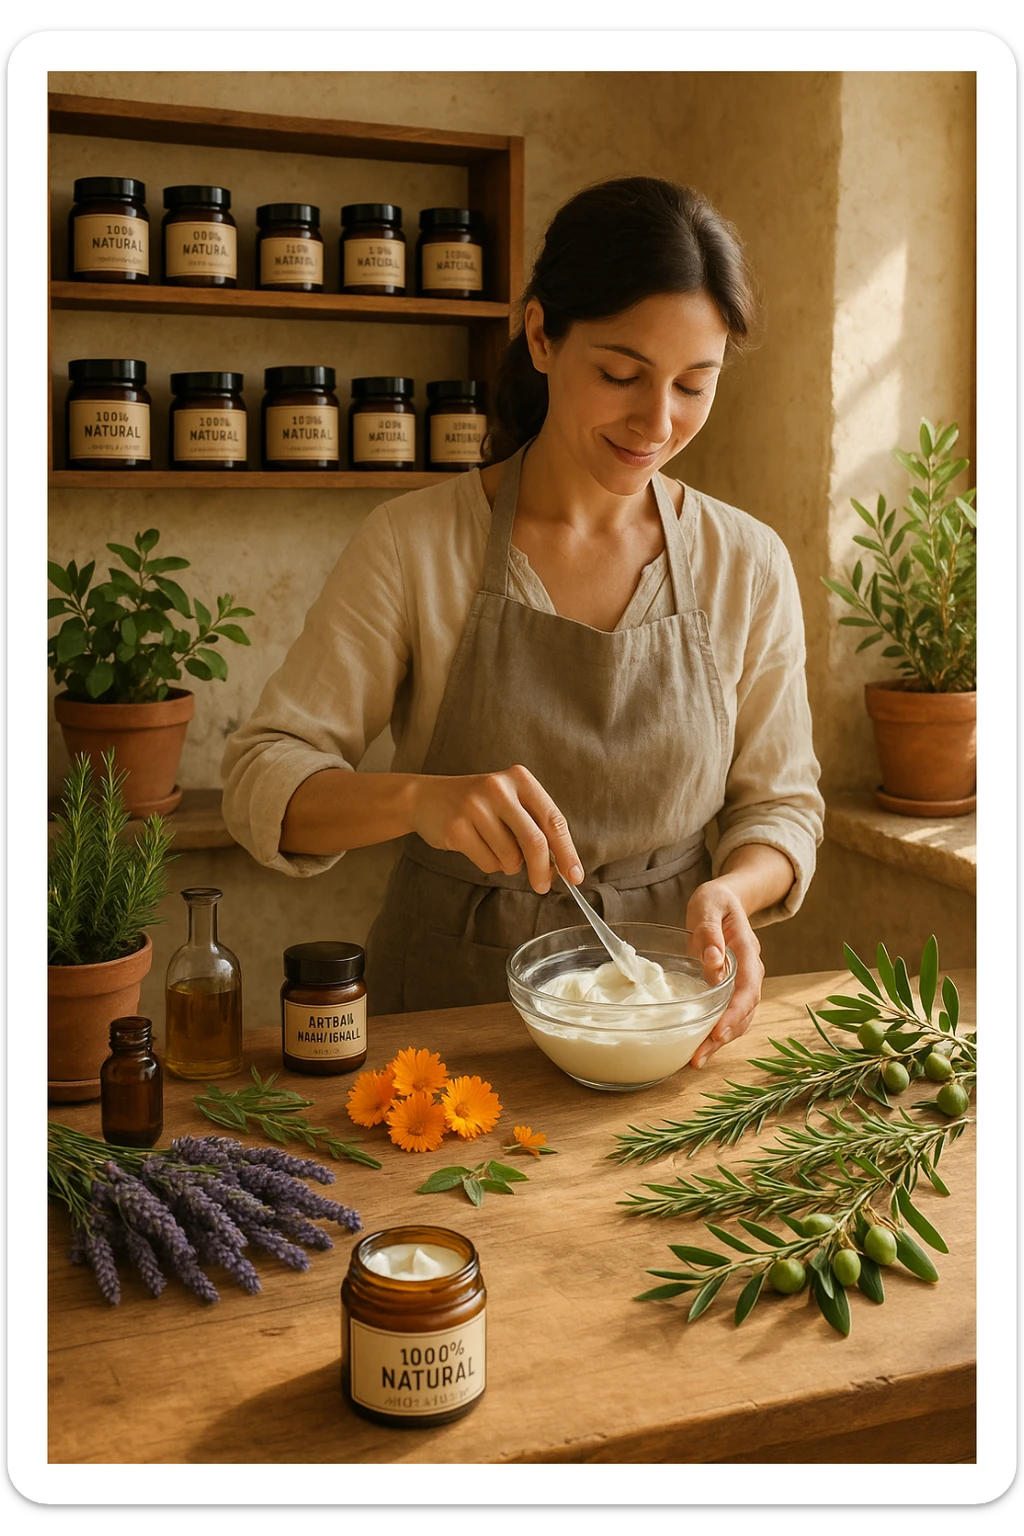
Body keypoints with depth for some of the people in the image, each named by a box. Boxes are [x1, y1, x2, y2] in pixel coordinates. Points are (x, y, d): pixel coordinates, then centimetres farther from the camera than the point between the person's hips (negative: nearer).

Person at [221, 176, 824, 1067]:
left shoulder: (750, 566, 0)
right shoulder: (415, 546, -7)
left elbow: (780, 802, 7)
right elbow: (261, 779, -9)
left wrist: (730, 890, -15)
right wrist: (418, 796, -29)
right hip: (448, 1006, -1)